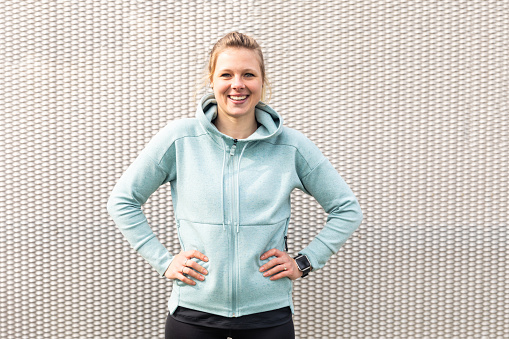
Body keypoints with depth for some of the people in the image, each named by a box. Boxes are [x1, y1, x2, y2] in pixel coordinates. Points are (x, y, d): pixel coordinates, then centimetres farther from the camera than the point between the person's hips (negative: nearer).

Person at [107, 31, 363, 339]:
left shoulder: (292, 146, -2)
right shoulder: (179, 138, -4)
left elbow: (348, 210, 9)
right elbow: (122, 201, 6)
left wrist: (305, 262, 1)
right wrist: (163, 261, 0)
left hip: (269, 313, 1)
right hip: (193, 312, 0)